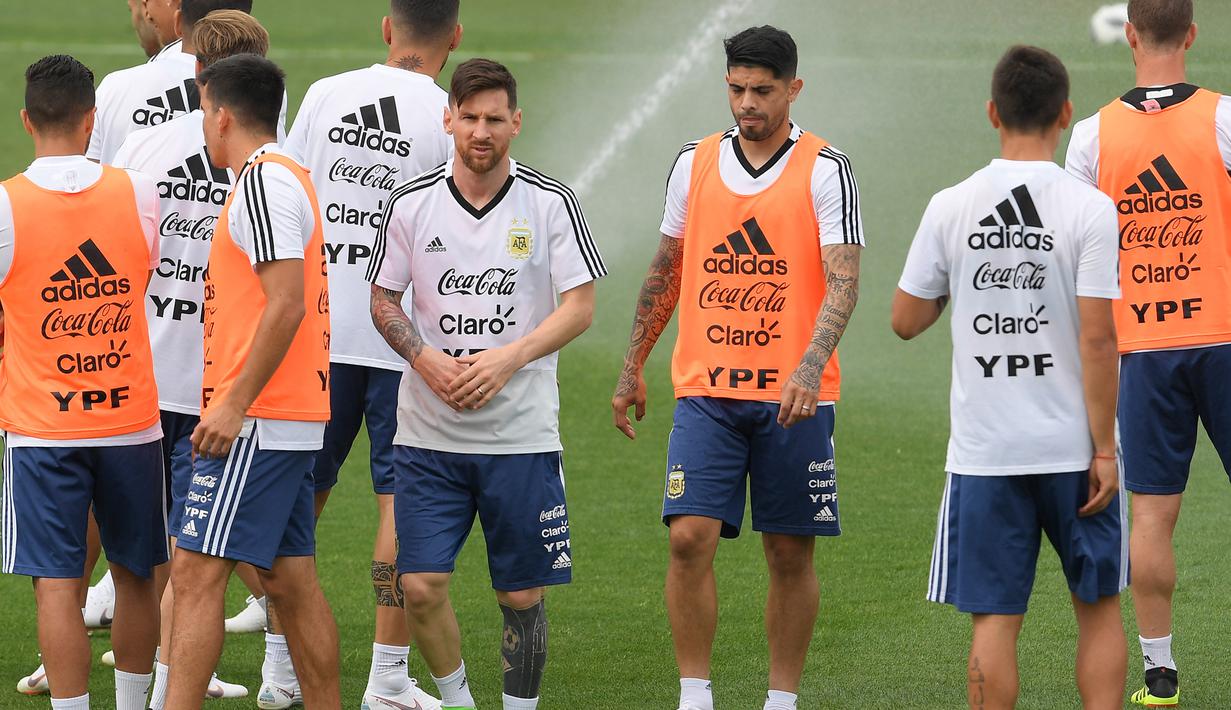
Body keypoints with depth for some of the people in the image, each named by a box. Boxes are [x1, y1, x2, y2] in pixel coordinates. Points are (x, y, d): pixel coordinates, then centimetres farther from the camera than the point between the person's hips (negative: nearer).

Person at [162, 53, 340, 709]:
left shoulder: (264, 182, -13)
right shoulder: (288, 177, 19)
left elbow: (287, 304, -22)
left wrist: (234, 404, -22)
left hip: (257, 418, -10)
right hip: (294, 418, 10)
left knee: (196, 573, -13)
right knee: (290, 580, 10)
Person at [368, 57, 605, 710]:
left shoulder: (550, 203, -2)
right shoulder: (411, 203, 1)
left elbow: (579, 307, -3)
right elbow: (383, 300, 9)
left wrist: (508, 359, -17)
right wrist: (427, 359, -10)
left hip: (523, 433, -1)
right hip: (429, 432, 1)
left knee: (523, 595, 2)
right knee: (421, 585, -6)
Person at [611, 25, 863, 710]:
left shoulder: (826, 170, -4)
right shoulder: (694, 163, 8)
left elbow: (843, 282, -12)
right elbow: (667, 270, 19)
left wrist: (810, 367, -27)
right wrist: (632, 368, 20)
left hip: (794, 397, -2)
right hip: (706, 389, 2)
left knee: (791, 553, 4)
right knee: (690, 537, -9)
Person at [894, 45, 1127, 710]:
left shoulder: (950, 208, -2)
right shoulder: (1090, 211, -9)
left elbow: (905, 320, 5)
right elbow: (1098, 339, -12)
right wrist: (1104, 450, -6)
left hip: (982, 452, 1)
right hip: (1074, 447, -1)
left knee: (994, 618, 4)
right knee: (1099, 606, 13)